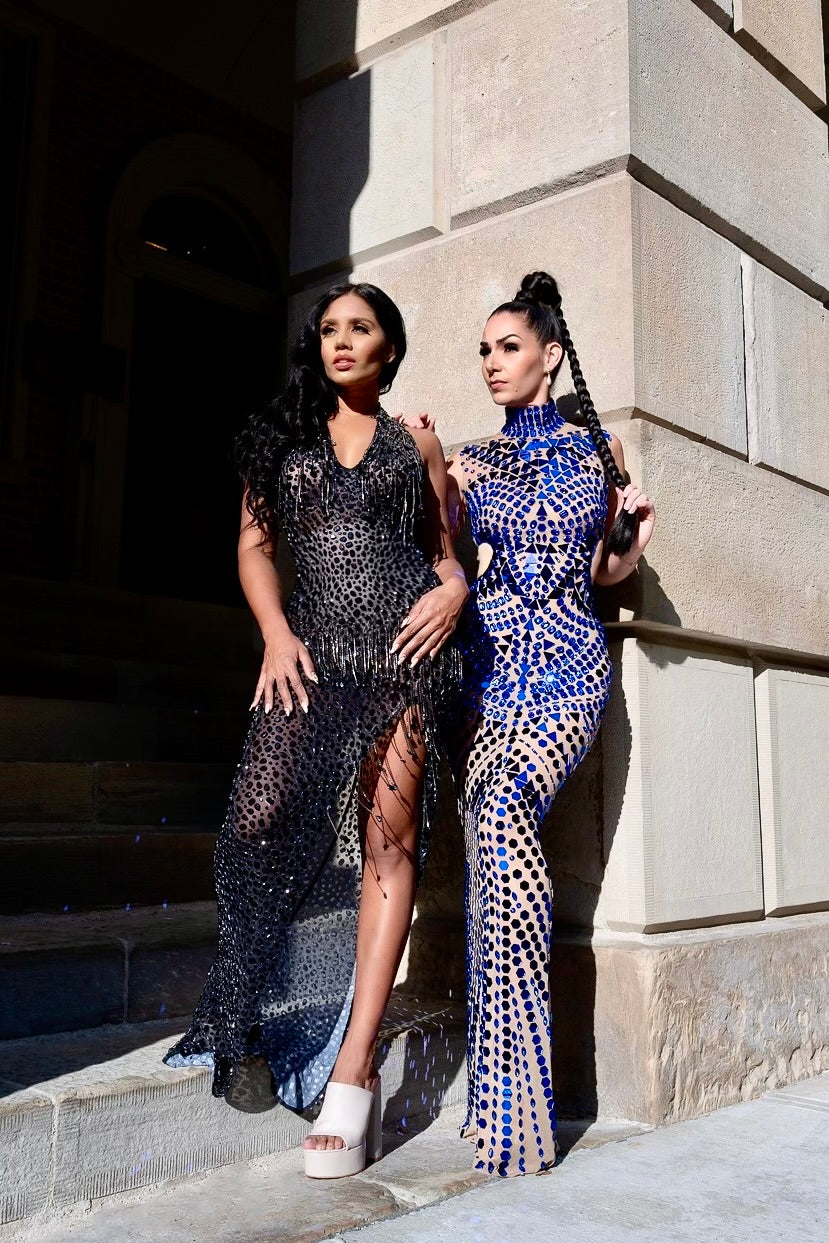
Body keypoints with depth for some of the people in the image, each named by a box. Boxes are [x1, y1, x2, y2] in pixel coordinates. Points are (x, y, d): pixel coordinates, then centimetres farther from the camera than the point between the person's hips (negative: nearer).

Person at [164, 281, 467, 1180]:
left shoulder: (415, 444, 17)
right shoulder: (282, 435, 19)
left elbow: (445, 551, 19)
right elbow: (254, 544, 14)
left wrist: (452, 591, -4)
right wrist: (276, 633, -1)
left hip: (406, 644, -1)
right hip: (315, 647, 1)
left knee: (387, 837, -6)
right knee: (259, 819, -16)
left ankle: (352, 1071, -4)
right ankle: (254, 1019, 5)